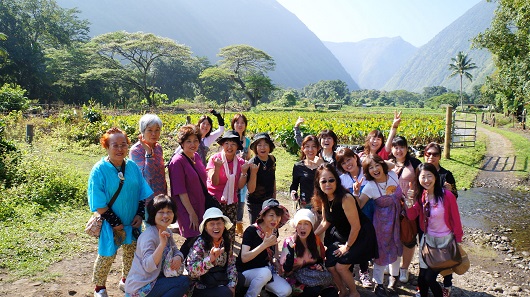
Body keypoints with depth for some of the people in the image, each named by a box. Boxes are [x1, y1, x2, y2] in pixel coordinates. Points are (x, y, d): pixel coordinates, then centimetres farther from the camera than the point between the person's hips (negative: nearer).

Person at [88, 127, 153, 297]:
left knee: (132, 252, 17)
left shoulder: (132, 166, -4)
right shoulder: (100, 170, -16)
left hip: (132, 222, 5)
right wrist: (115, 223, -16)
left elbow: (143, 194, 3)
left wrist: (140, 215, -6)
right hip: (110, 223, -4)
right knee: (107, 256, 8)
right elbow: (99, 204, -16)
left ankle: (126, 280, 41)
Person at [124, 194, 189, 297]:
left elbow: (176, 251, 11)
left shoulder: (167, 232, 6)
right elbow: (148, 266, -32)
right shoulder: (148, 236, -21)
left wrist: (178, 258, -13)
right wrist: (162, 244, -42)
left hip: (155, 278, 9)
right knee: (184, 282, -17)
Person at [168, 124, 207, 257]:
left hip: (200, 206, 7)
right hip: (187, 210, -7)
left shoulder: (196, 156, 6)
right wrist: (192, 213, -17)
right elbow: (180, 190, -18)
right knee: (194, 239, -2)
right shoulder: (177, 161, -16)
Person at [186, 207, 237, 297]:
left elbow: (231, 264, 4)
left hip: (220, 281, 6)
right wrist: (210, 259, -39)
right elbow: (191, 271, -25)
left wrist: (232, 285, -9)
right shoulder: (200, 243, -17)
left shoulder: (226, 242, 0)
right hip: (201, 288, -6)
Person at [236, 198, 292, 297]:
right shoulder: (251, 231, -19)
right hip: (245, 272, -5)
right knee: (265, 272, -36)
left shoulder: (274, 231, 0)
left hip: (265, 270, 6)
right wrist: (264, 244, -34)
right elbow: (244, 258, -28)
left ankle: (262, 287, 9)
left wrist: (277, 263, -2)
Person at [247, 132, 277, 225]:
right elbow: (251, 190, -22)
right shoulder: (252, 164, -19)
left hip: (269, 201, 5)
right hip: (255, 204, -5)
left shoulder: (272, 160, -2)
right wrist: (253, 172, -33)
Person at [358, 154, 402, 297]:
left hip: (398, 218, 5)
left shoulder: (393, 175, -8)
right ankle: (378, 284, 23)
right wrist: (356, 193, -34)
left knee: (397, 248, 19)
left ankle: (393, 276, 43)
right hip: (382, 222, -4)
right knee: (382, 251, 4)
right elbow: (358, 205, -21)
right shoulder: (370, 186, -20)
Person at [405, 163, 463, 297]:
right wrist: (410, 202, -21)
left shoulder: (447, 195, -19)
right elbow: (412, 217, -3)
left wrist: (458, 242, -4)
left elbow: (456, 220, -10)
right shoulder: (420, 195, -4)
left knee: (429, 277, -3)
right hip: (427, 238, 4)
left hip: (444, 240, -4)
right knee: (422, 277, 7)